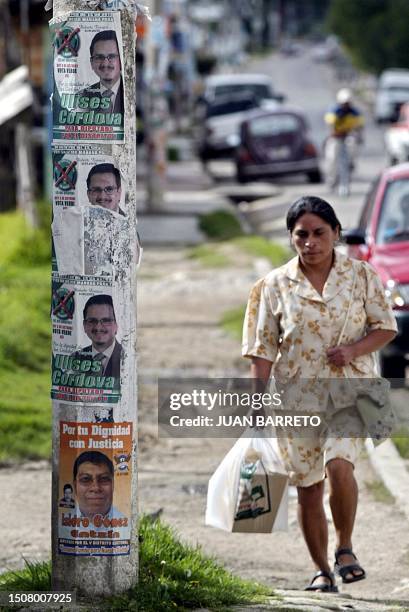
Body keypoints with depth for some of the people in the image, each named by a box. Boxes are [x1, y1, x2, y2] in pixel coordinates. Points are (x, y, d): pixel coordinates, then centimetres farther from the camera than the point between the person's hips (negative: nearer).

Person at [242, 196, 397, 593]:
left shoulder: (360, 275, 1)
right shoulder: (274, 285, 1)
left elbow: (386, 327, 6)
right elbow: (263, 349, 2)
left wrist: (354, 350, -12)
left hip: (350, 391, -2)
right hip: (296, 396, 2)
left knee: (338, 464, -25)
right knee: (307, 486, 5)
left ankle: (345, 548, -5)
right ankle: (321, 570, 20)